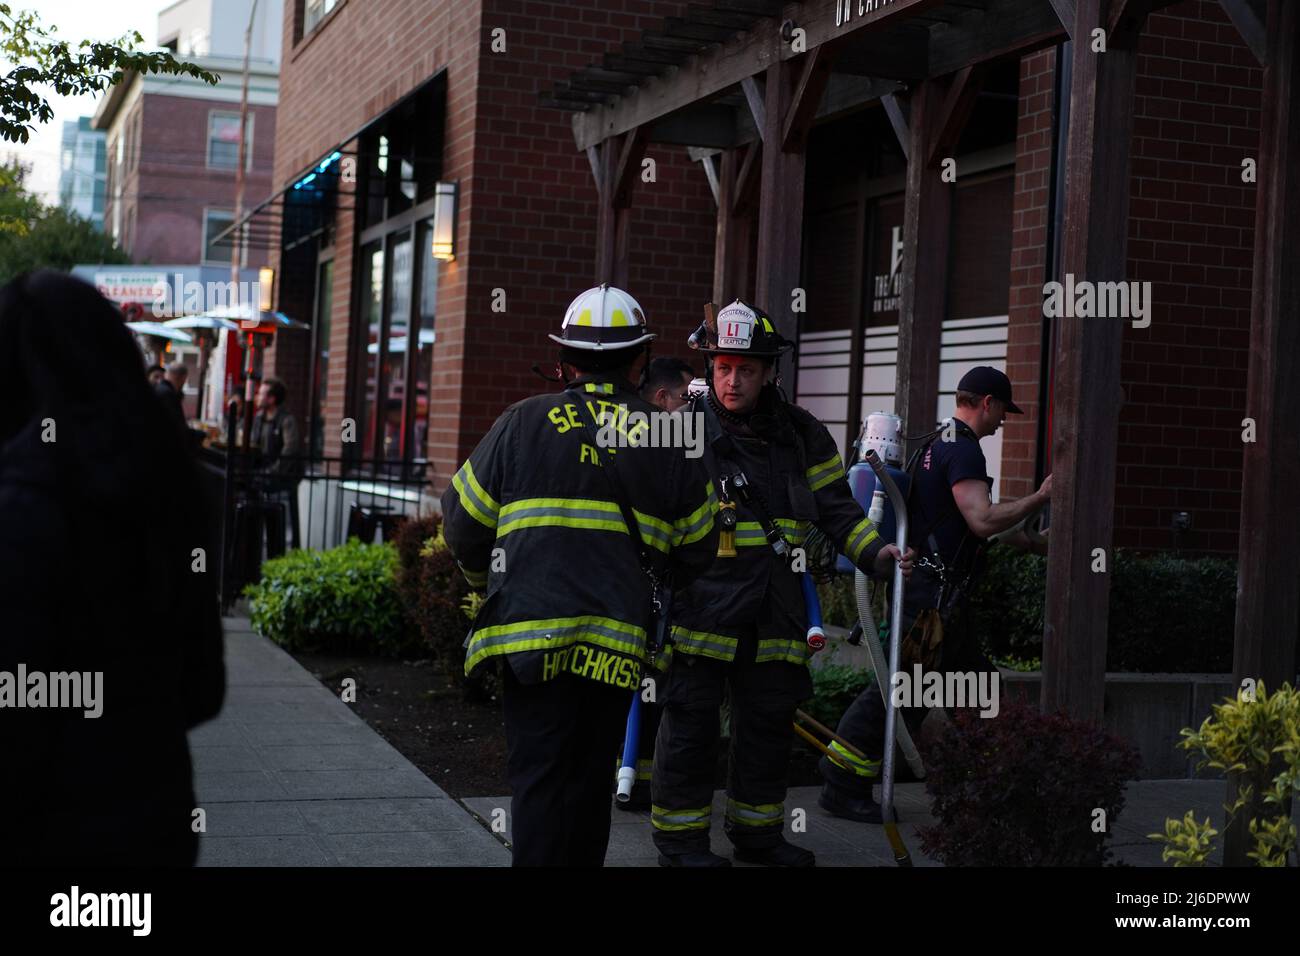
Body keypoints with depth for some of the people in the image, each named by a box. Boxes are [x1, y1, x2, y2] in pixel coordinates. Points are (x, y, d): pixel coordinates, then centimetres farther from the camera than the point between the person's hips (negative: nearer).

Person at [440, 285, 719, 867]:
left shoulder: (525, 422, -1)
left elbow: (464, 521, 5)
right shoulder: (667, 440, 5)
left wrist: (483, 576, 25)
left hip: (532, 628, -2)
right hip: (618, 640, 2)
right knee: (592, 775, 14)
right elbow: (695, 547, 12)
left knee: (538, 775, 1)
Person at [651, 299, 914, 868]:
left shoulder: (801, 436, 8)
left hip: (774, 612, 5)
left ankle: (757, 832, 28)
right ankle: (679, 836, 12)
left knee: (769, 721, 13)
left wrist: (874, 552, 1)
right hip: (700, 603, -4)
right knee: (690, 721, -1)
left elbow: (835, 507, 15)